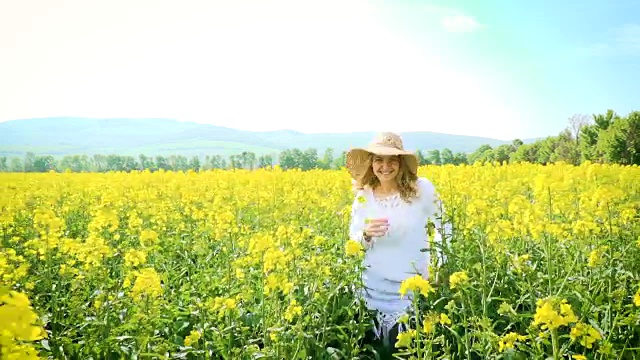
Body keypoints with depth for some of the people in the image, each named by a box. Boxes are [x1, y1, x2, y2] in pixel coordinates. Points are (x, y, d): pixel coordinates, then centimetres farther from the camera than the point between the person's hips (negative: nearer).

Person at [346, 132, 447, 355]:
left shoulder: (422, 189, -10)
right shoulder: (363, 195, -4)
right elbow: (353, 240, 1)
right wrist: (367, 234, -21)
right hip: (376, 285, 2)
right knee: (384, 347, 12)